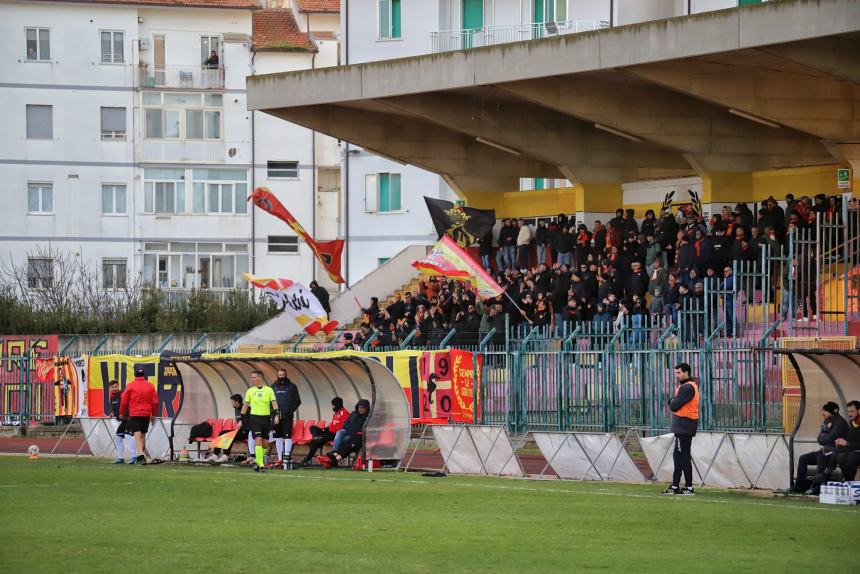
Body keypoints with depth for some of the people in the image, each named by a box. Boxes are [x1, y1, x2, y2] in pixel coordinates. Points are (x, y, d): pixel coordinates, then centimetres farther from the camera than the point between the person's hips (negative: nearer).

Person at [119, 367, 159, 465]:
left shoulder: (130, 386, -4)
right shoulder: (150, 386, 5)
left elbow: (124, 401, -1)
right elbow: (155, 401, 8)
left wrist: (122, 413, 13)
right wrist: (153, 414, 18)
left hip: (134, 414, -4)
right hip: (146, 415, 4)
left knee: (137, 435, -9)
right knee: (143, 435, 15)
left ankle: (141, 456, -24)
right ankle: (141, 456, 20)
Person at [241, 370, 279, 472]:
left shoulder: (269, 390, 2)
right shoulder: (250, 391, 5)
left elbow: (274, 403, -3)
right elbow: (245, 405, 11)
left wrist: (276, 415, -17)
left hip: (266, 418, 1)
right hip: (255, 418, -1)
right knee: (258, 441, -14)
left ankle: (257, 462, 21)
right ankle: (260, 464, -17)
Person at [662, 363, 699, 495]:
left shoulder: (687, 388, -17)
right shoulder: (690, 385, 18)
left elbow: (674, 406, -19)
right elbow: (673, 405, 19)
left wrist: (673, 401, 1)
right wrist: (674, 401, -1)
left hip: (684, 427, -11)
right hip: (682, 427, 11)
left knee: (684, 456, -10)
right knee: (678, 455, 15)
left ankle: (689, 488, -10)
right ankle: (675, 486, 22)